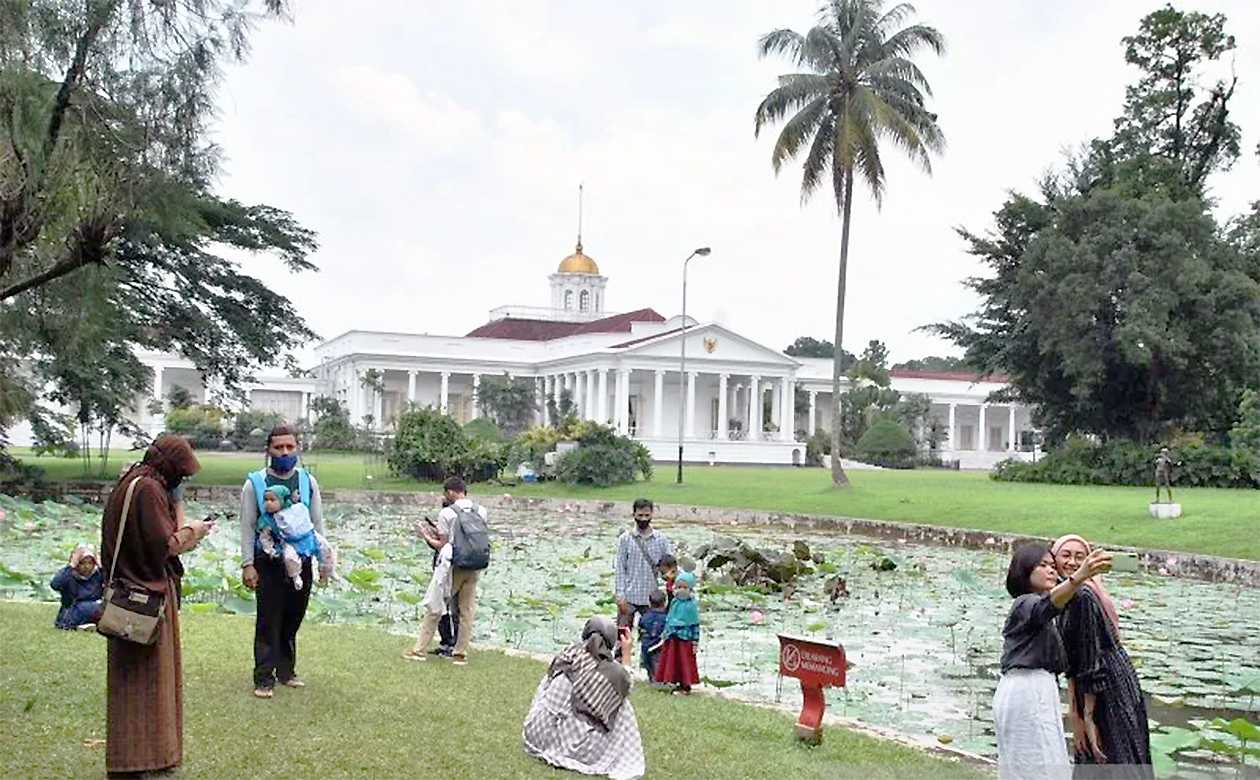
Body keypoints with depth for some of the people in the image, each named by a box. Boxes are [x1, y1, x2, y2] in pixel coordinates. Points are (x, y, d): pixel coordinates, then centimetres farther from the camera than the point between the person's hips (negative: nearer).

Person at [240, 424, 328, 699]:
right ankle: (264, 679, 6)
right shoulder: (255, 483, -3)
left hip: (301, 561, 3)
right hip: (268, 562, -3)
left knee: (293, 619, 12)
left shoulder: (308, 481, 5)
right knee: (268, 621, -1)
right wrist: (247, 564, -8)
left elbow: (318, 523, 8)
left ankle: (286, 671, 25)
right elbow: (247, 527, -3)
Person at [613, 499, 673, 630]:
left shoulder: (661, 539, 3)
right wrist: (620, 595, -8)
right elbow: (619, 568, -2)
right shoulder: (625, 539, -1)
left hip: (651, 598, 2)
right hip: (629, 597, -2)